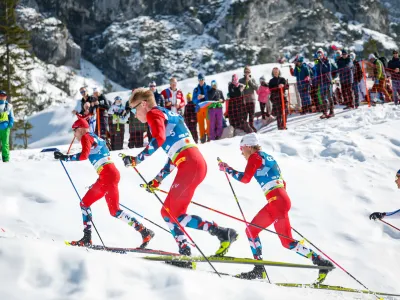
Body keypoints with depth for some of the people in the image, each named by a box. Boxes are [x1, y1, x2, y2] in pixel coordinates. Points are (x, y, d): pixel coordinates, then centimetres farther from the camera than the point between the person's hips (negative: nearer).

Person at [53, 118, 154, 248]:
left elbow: (84, 155, -18)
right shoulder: (95, 138, 25)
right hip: (106, 176, 10)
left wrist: (65, 157, -12)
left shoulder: (86, 137, -1)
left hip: (108, 175, -10)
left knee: (114, 211, -10)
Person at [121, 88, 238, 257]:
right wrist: (158, 180, 34)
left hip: (189, 164, -10)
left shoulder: (154, 113, 2)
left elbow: (159, 139, -17)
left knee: (171, 213, -7)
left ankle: (222, 233, -17)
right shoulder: (168, 116, 29)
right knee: (169, 212, 12)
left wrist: (136, 159, -10)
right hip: (197, 163, 10)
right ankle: (184, 251, 4)